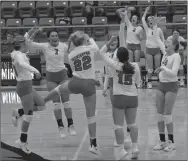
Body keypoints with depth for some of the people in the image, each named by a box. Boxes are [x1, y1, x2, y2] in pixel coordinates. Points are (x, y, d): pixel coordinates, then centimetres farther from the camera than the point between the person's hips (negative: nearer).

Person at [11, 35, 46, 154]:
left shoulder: (17, 54, 11)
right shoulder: (19, 55, -16)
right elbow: (22, 64, -39)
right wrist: (35, 70, -47)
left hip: (27, 86, 10)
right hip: (24, 86, -10)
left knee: (42, 105, 13)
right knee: (29, 115, -5)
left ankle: (18, 113, 17)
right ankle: (23, 141, 3)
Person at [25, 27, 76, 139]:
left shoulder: (64, 46, -3)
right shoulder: (44, 46, -6)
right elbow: (29, 43, -13)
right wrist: (36, 32, -22)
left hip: (62, 74, 0)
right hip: (51, 76, 0)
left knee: (66, 101, -2)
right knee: (56, 102, 0)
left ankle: (71, 125, 5)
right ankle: (61, 126, 6)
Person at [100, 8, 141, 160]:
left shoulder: (115, 65, -9)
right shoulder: (135, 66, -3)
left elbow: (102, 52, 3)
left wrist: (110, 42, 10)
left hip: (119, 97, -3)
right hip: (133, 97, 4)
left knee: (119, 125, 1)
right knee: (132, 123, 15)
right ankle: (135, 148, 16)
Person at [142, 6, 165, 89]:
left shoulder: (159, 30, 2)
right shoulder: (147, 29, 2)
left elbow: (163, 40, 10)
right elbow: (143, 19, -4)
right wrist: (146, 10, -2)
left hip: (157, 50, 0)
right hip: (149, 49, 0)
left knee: (158, 67, 3)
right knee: (150, 68, 0)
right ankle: (149, 82, 9)